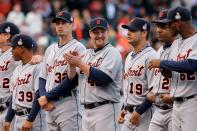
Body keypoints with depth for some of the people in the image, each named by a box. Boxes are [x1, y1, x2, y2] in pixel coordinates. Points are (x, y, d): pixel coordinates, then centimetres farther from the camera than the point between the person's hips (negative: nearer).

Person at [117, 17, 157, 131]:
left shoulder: (151, 56, -12)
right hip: (129, 113, 9)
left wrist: (139, 112, -17)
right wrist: (124, 109, 16)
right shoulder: (129, 57, 18)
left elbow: (154, 90, -17)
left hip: (144, 113, -9)